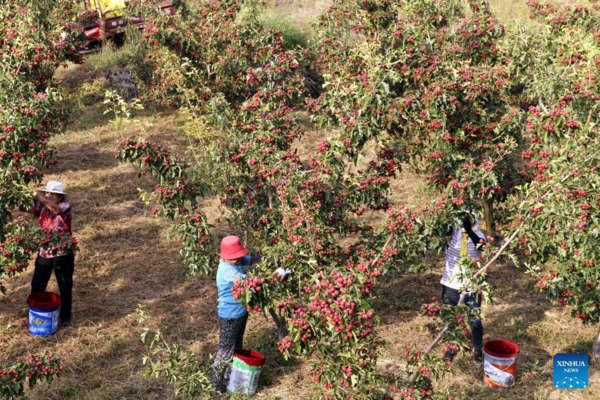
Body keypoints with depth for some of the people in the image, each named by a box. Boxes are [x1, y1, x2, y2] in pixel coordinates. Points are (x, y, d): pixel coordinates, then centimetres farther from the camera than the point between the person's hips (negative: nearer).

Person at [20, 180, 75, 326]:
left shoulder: (65, 207, -15)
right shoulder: (43, 207, 0)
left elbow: (56, 210, -38)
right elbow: (25, 208, -14)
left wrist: (40, 198, -47)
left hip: (63, 254, -5)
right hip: (44, 253, 5)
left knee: (65, 287, 9)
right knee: (37, 285, 14)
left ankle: (65, 316, 26)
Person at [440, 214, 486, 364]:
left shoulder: (478, 235, -8)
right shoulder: (451, 232, -6)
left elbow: (482, 246, -29)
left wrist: (469, 230, -42)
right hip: (451, 285, 1)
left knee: (475, 320, 7)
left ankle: (478, 349, 29)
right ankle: (451, 348, 32)